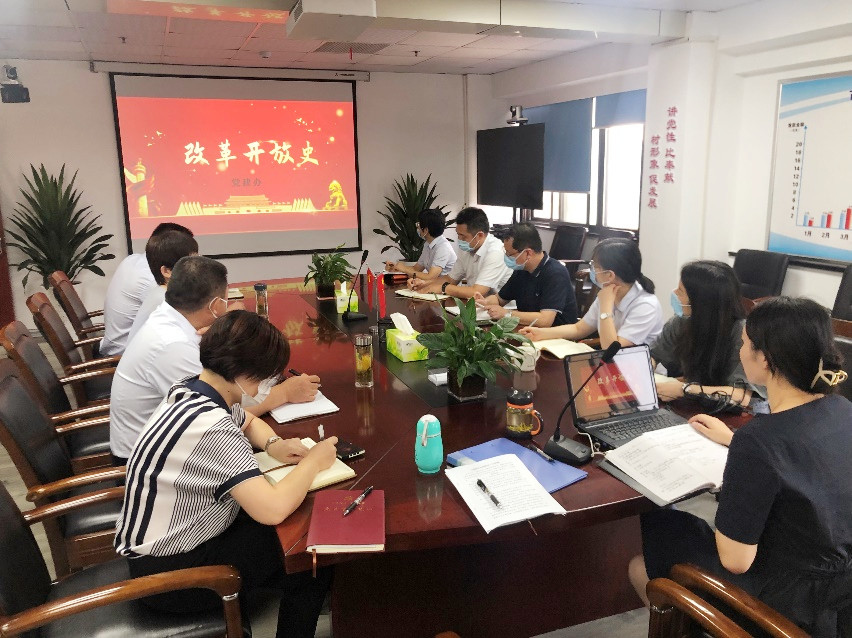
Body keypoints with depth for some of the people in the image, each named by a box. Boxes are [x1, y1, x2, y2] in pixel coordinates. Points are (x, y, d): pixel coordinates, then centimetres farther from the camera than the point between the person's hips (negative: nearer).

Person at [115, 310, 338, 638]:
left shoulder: (193, 390, -2)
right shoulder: (211, 427, -33)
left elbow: (249, 422, 18)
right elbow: (273, 509, -38)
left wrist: (274, 444, -4)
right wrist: (312, 462, -20)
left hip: (169, 536, 9)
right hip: (168, 571, -9)